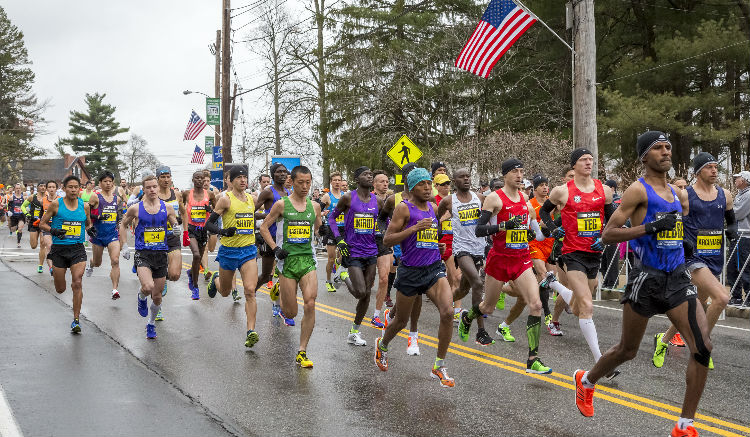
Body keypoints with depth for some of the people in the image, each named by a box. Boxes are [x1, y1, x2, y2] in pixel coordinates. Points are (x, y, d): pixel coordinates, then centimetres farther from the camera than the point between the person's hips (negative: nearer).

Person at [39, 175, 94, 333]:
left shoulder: (84, 206, 3)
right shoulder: (56, 204, -5)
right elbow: (42, 224, 1)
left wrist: (90, 230, -3)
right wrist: (53, 230, -18)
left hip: (78, 249, 1)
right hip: (59, 249, -1)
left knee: (77, 283, -15)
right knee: (60, 290, 8)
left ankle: (76, 320, -6)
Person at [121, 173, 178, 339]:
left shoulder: (167, 208, 2)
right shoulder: (136, 208, -1)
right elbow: (123, 225, 14)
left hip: (161, 254, 2)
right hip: (142, 253, -2)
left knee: (157, 296, 7)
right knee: (148, 287, -26)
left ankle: (151, 324, 32)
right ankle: (142, 297, 11)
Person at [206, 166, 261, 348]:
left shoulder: (251, 199, 8)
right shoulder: (225, 199, -9)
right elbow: (209, 224, -9)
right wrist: (223, 231, -27)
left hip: (249, 250, 3)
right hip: (228, 251, -3)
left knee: (250, 291, -12)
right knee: (225, 292, 16)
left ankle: (251, 332, -13)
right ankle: (216, 279, 51)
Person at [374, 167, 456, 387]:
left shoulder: (433, 208, 11)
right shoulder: (404, 208, -7)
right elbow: (387, 240, -13)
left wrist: (438, 245, 11)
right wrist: (414, 228, -21)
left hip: (434, 268, 4)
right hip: (410, 271, -4)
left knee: (447, 313, -17)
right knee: (401, 321, 12)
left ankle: (439, 367, -5)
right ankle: (382, 345, 46)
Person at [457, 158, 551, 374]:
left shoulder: (524, 197, 9)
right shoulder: (494, 198, -9)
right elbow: (478, 230, -14)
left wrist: (532, 232, 8)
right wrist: (504, 225, -26)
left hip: (522, 259, 4)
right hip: (500, 258, -4)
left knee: (535, 305, -13)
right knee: (488, 308, 12)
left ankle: (533, 359, -10)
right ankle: (466, 318, 49)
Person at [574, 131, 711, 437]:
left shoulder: (678, 193, 13)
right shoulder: (638, 190, -8)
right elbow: (608, 234, -15)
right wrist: (649, 227, -23)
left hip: (678, 278, 5)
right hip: (647, 279, -5)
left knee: (703, 348, -10)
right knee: (627, 350, 9)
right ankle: (586, 381, 39)